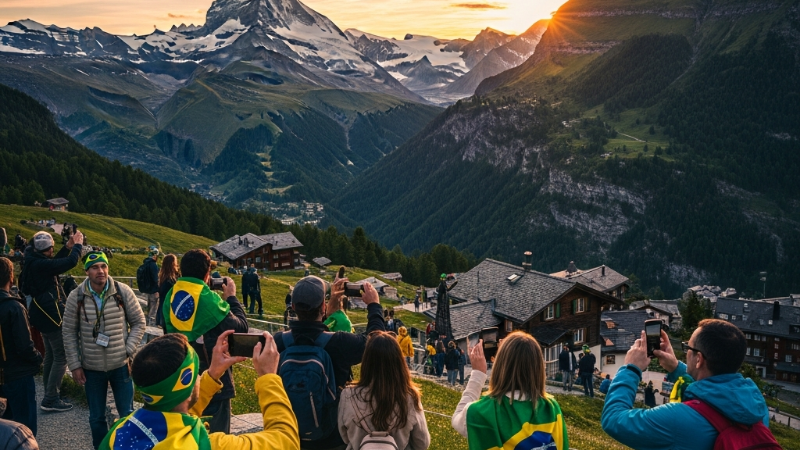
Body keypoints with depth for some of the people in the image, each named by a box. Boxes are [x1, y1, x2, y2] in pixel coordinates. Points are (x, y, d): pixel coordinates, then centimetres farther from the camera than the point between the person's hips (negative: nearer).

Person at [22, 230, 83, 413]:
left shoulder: (33, 262, 5)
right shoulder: (40, 264, -24)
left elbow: (54, 262, 22)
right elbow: (71, 262, -28)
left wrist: (68, 247, 12)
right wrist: (78, 244, -11)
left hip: (45, 314, 10)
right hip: (52, 315, -10)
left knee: (51, 356, 19)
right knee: (61, 357, -3)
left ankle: (50, 396, 28)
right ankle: (50, 400, 1)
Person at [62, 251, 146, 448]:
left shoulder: (123, 292, -9)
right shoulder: (76, 297, -7)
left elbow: (139, 322, -1)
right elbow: (69, 333, 0)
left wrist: (129, 351, -10)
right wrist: (74, 365, -2)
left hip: (121, 364, 0)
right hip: (91, 368, 1)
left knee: (127, 414, 12)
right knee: (96, 418, 14)